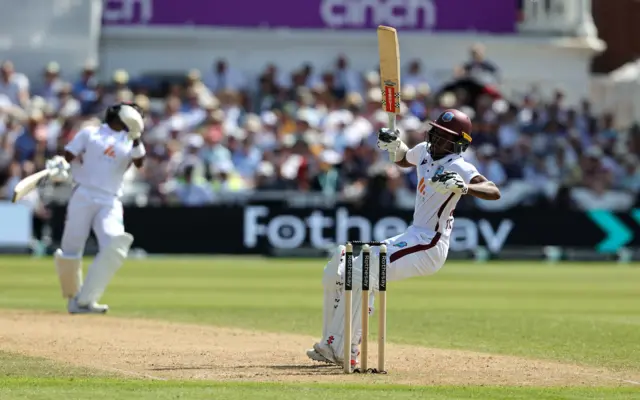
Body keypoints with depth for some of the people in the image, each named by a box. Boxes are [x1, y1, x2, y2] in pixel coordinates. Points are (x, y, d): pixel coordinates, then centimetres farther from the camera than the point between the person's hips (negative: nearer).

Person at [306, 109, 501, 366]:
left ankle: (340, 350, -23)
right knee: (337, 272, 6)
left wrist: (463, 187, -46)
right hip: (413, 237, 9)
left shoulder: (458, 167, -15)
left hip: (430, 246, -9)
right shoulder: (424, 152, 10)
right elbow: (402, 160, 34)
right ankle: (332, 347, 9)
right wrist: (394, 144, 12)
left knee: (365, 271, -26)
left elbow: (494, 192, -29)